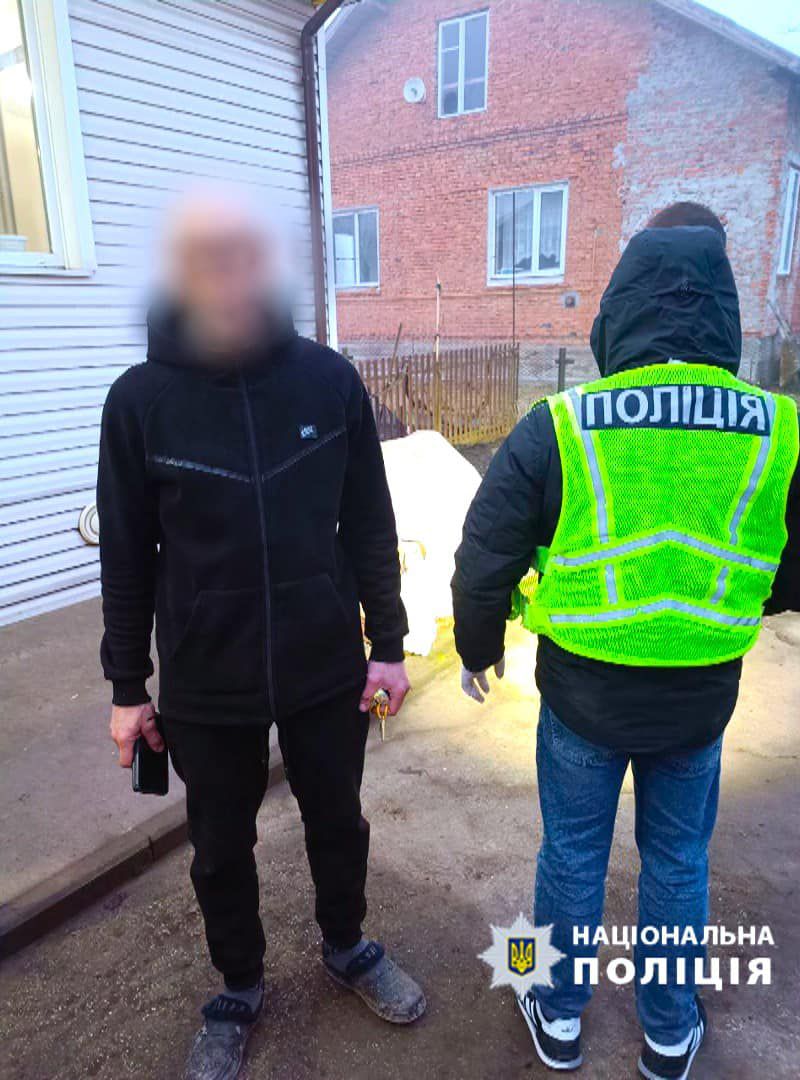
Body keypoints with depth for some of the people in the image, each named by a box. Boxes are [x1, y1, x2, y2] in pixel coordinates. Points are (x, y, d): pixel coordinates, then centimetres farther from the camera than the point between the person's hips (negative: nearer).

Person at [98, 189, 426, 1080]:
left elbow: (370, 524, -1)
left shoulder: (330, 380, -7)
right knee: (221, 849, 19)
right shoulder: (139, 399, -9)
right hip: (204, 685, 0)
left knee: (338, 823, 21)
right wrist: (128, 685, 1)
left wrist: (388, 644, -1)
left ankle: (347, 949, 51)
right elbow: (126, 556, -2)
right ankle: (238, 989, 48)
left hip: (327, 667, 1)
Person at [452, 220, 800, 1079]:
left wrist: (477, 651, 6)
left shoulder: (558, 427, -17)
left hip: (582, 693, -1)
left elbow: (484, 559, -11)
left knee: (572, 855, 19)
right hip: (699, 700, 2)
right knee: (678, 864, 22)